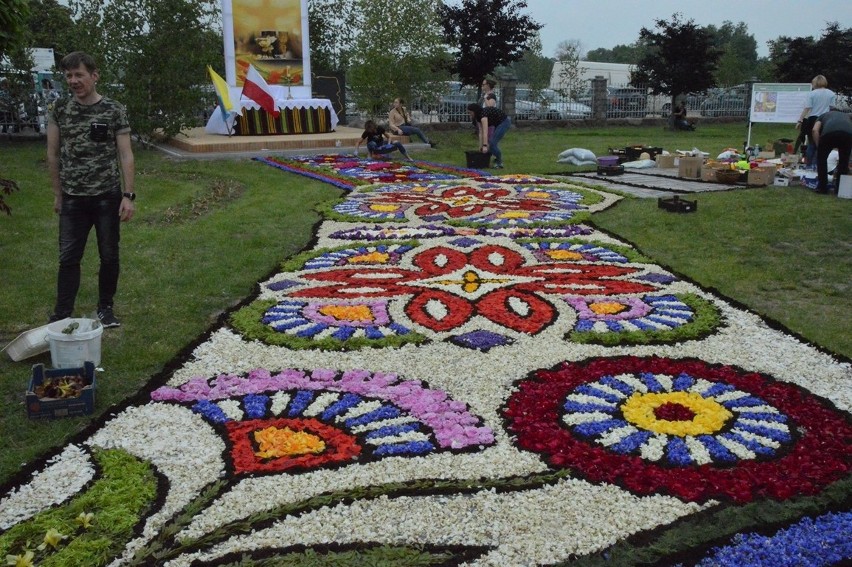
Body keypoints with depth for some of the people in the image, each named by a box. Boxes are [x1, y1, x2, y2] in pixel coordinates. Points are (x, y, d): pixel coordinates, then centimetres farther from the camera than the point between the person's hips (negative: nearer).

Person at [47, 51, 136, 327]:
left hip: (108, 197, -1)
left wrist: (128, 195, -11)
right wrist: (58, 194, 8)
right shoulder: (60, 109, 2)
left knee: (109, 256, 8)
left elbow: (125, 155, -5)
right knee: (68, 258, 2)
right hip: (73, 199, 2)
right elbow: (53, 154, 8)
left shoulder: (114, 110, -5)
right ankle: (61, 315, 8)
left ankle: (105, 308, 25)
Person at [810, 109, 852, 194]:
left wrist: (819, 148, 17)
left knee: (821, 158, 21)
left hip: (829, 132, -2)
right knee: (844, 160, 24)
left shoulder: (823, 116, 37)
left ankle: (822, 187, 19)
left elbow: (815, 130, 15)